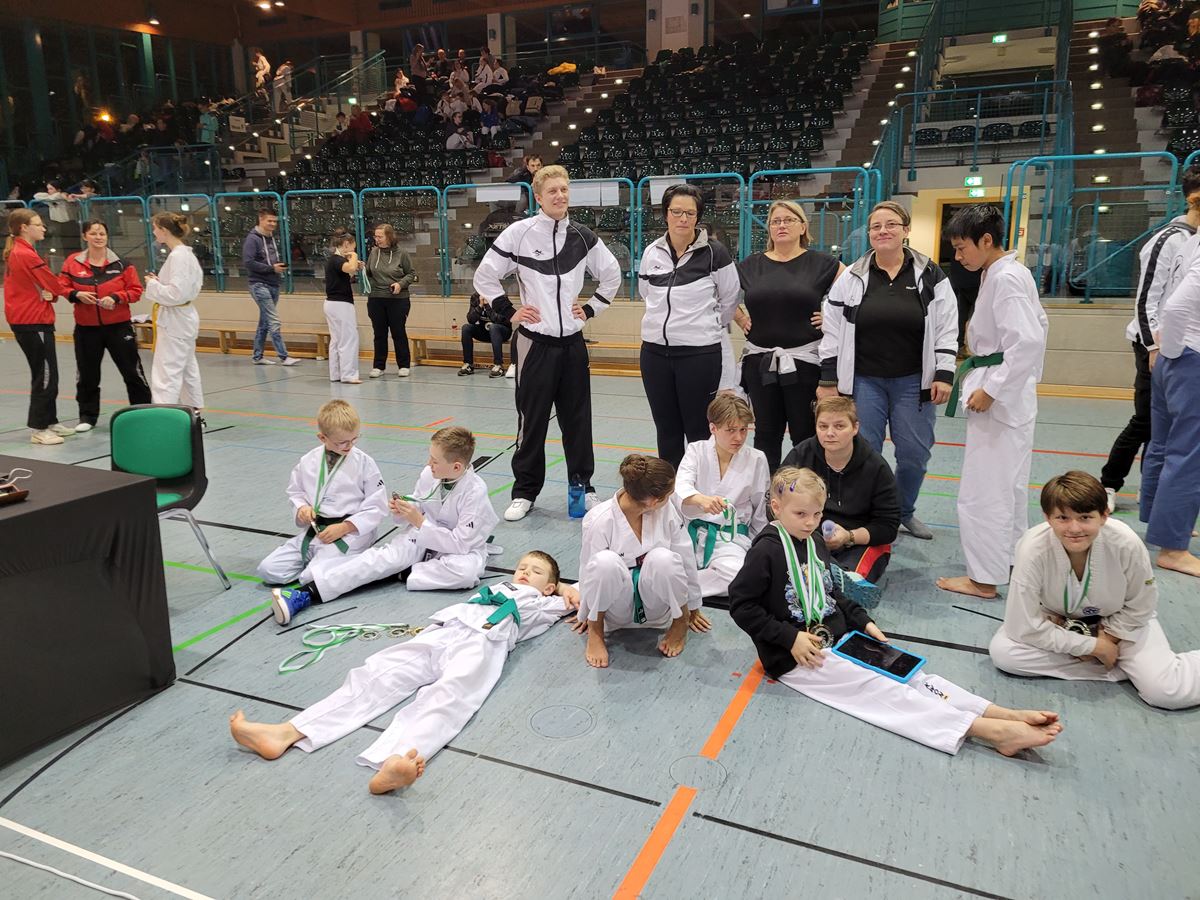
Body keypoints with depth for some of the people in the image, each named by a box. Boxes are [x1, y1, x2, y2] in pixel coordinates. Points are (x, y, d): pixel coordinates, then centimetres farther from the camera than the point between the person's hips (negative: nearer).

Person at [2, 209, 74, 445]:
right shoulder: (27, 255, -17)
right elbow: (55, 286, -13)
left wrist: (45, 293, -4)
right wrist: (49, 293, 5)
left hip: (21, 321, 10)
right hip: (35, 323, -10)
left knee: (42, 374, 17)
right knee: (46, 377, -5)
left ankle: (50, 421, 26)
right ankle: (39, 430, -1)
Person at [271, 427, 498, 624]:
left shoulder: (476, 492, -26)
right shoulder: (428, 474, -9)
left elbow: (461, 543, -26)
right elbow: (417, 511, 7)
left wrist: (419, 522, -27)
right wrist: (402, 513, -17)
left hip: (462, 547, -4)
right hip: (424, 537, 4)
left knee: (466, 570, -39)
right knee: (387, 554, -23)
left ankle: (402, 573, -21)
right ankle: (305, 593, -33)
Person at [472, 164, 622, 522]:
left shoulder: (582, 237, 5)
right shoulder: (519, 232, -6)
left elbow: (612, 274, 18)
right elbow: (485, 276, 0)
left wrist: (591, 309, 9)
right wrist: (509, 313, -3)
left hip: (572, 342, 3)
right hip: (535, 342, -3)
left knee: (578, 419, 9)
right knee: (532, 419, 3)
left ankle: (582, 486, 23)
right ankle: (525, 492, 16)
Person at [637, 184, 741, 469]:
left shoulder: (714, 253, -9)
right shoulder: (652, 253, 4)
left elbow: (729, 300, 2)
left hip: (700, 354, -4)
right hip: (655, 352, 4)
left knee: (698, 430, 4)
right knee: (666, 429, 14)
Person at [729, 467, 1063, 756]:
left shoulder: (815, 545, 11)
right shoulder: (767, 551, -16)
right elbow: (741, 604, -18)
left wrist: (864, 622, 9)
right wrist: (791, 638, -21)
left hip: (837, 640, 8)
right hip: (794, 659, -8)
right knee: (878, 687, -19)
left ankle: (1005, 715, -18)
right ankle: (987, 729, -28)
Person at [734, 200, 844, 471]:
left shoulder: (821, 263, 0)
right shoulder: (751, 265, 8)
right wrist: (738, 317, 8)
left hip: (805, 360, -3)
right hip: (760, 361, 3)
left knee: (806, 434, 2)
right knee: (766, 433, 9)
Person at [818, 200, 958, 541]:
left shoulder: (931, 276, 0)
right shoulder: (851, 278, 0)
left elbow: (946, 329, 1)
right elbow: (833, 331, 1)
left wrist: (943, 375, -6)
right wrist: (828, 380, -2)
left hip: (913, 382, 1)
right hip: (863, 381, 0)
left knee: (914, 455, 7)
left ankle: (904, 512, 31)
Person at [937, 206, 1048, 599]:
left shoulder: (1004, 279, -19)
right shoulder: (1007, 272, 12)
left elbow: (1029, 341, -26)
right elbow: (1038, 327, 21)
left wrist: (991, 389, -22)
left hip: (1000, 394, -11)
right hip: (1013, 393, 11)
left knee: (984, 488, -3)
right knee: (1009, 482, 21)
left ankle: (984, 578, 6)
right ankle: (1010, 558, 36)